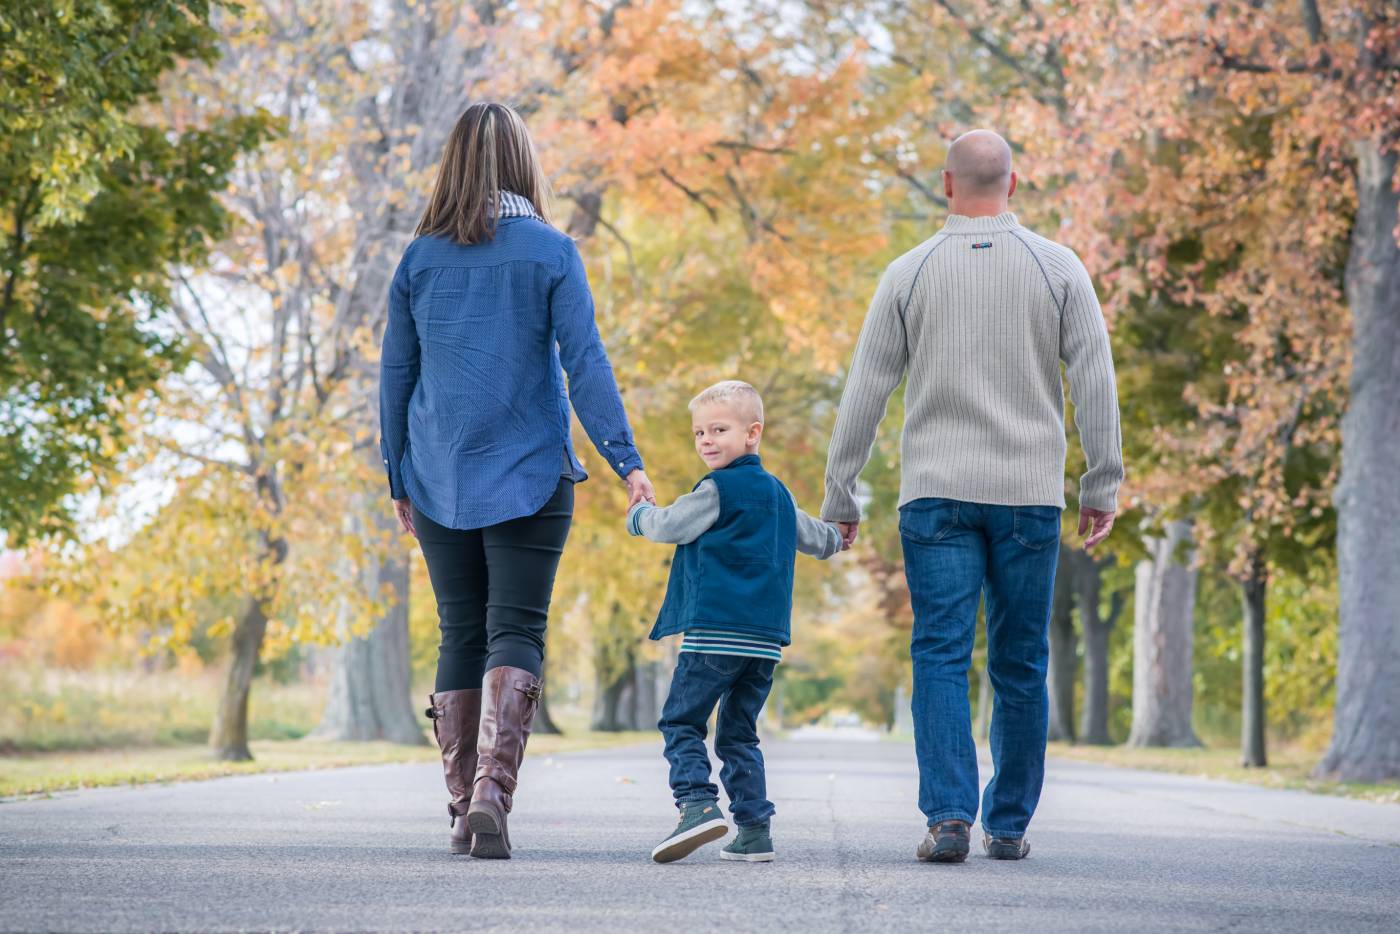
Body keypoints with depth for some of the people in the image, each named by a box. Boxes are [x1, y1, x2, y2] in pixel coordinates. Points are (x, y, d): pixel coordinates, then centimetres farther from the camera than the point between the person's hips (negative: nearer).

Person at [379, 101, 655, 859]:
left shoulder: (421, 257, 4)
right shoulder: (550, 252, -3)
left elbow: (395, 374, 7)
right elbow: (585, 362, -8)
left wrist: (398, 477, 15)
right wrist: (626, 460, -8)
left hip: (439, 482, 2)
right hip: (528, 476, -2)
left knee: (459, 637, 11)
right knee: (515, 634, -3)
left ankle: (462, 810, 12)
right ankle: (490, 791, -21)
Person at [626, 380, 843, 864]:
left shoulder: (719, 489, -6)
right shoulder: (778, 493, 19)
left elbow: (670, 526, -2)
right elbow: (812, 536, 34)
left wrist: (639, 515, 20)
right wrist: (833, 539, 57)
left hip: (716, 629, -8)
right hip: (767, 636, 8)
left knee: (681, 721, -4)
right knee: (738, 733, 13)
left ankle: (698, 802, -23)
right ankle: (754, 828, 7)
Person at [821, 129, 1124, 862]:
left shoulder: (910, 272, 2)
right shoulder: (1058, 268, 2)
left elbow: (865, 391, 3)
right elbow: (1095, 382, 0)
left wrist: (840, 495, 9)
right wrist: (1101, 487, 5)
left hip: (936, 492, -1)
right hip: (1030, 494, 1)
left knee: (940, 657, -2)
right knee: (1020, 664, 8)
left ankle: (949, 815, -16)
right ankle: (1009, 824, 12)